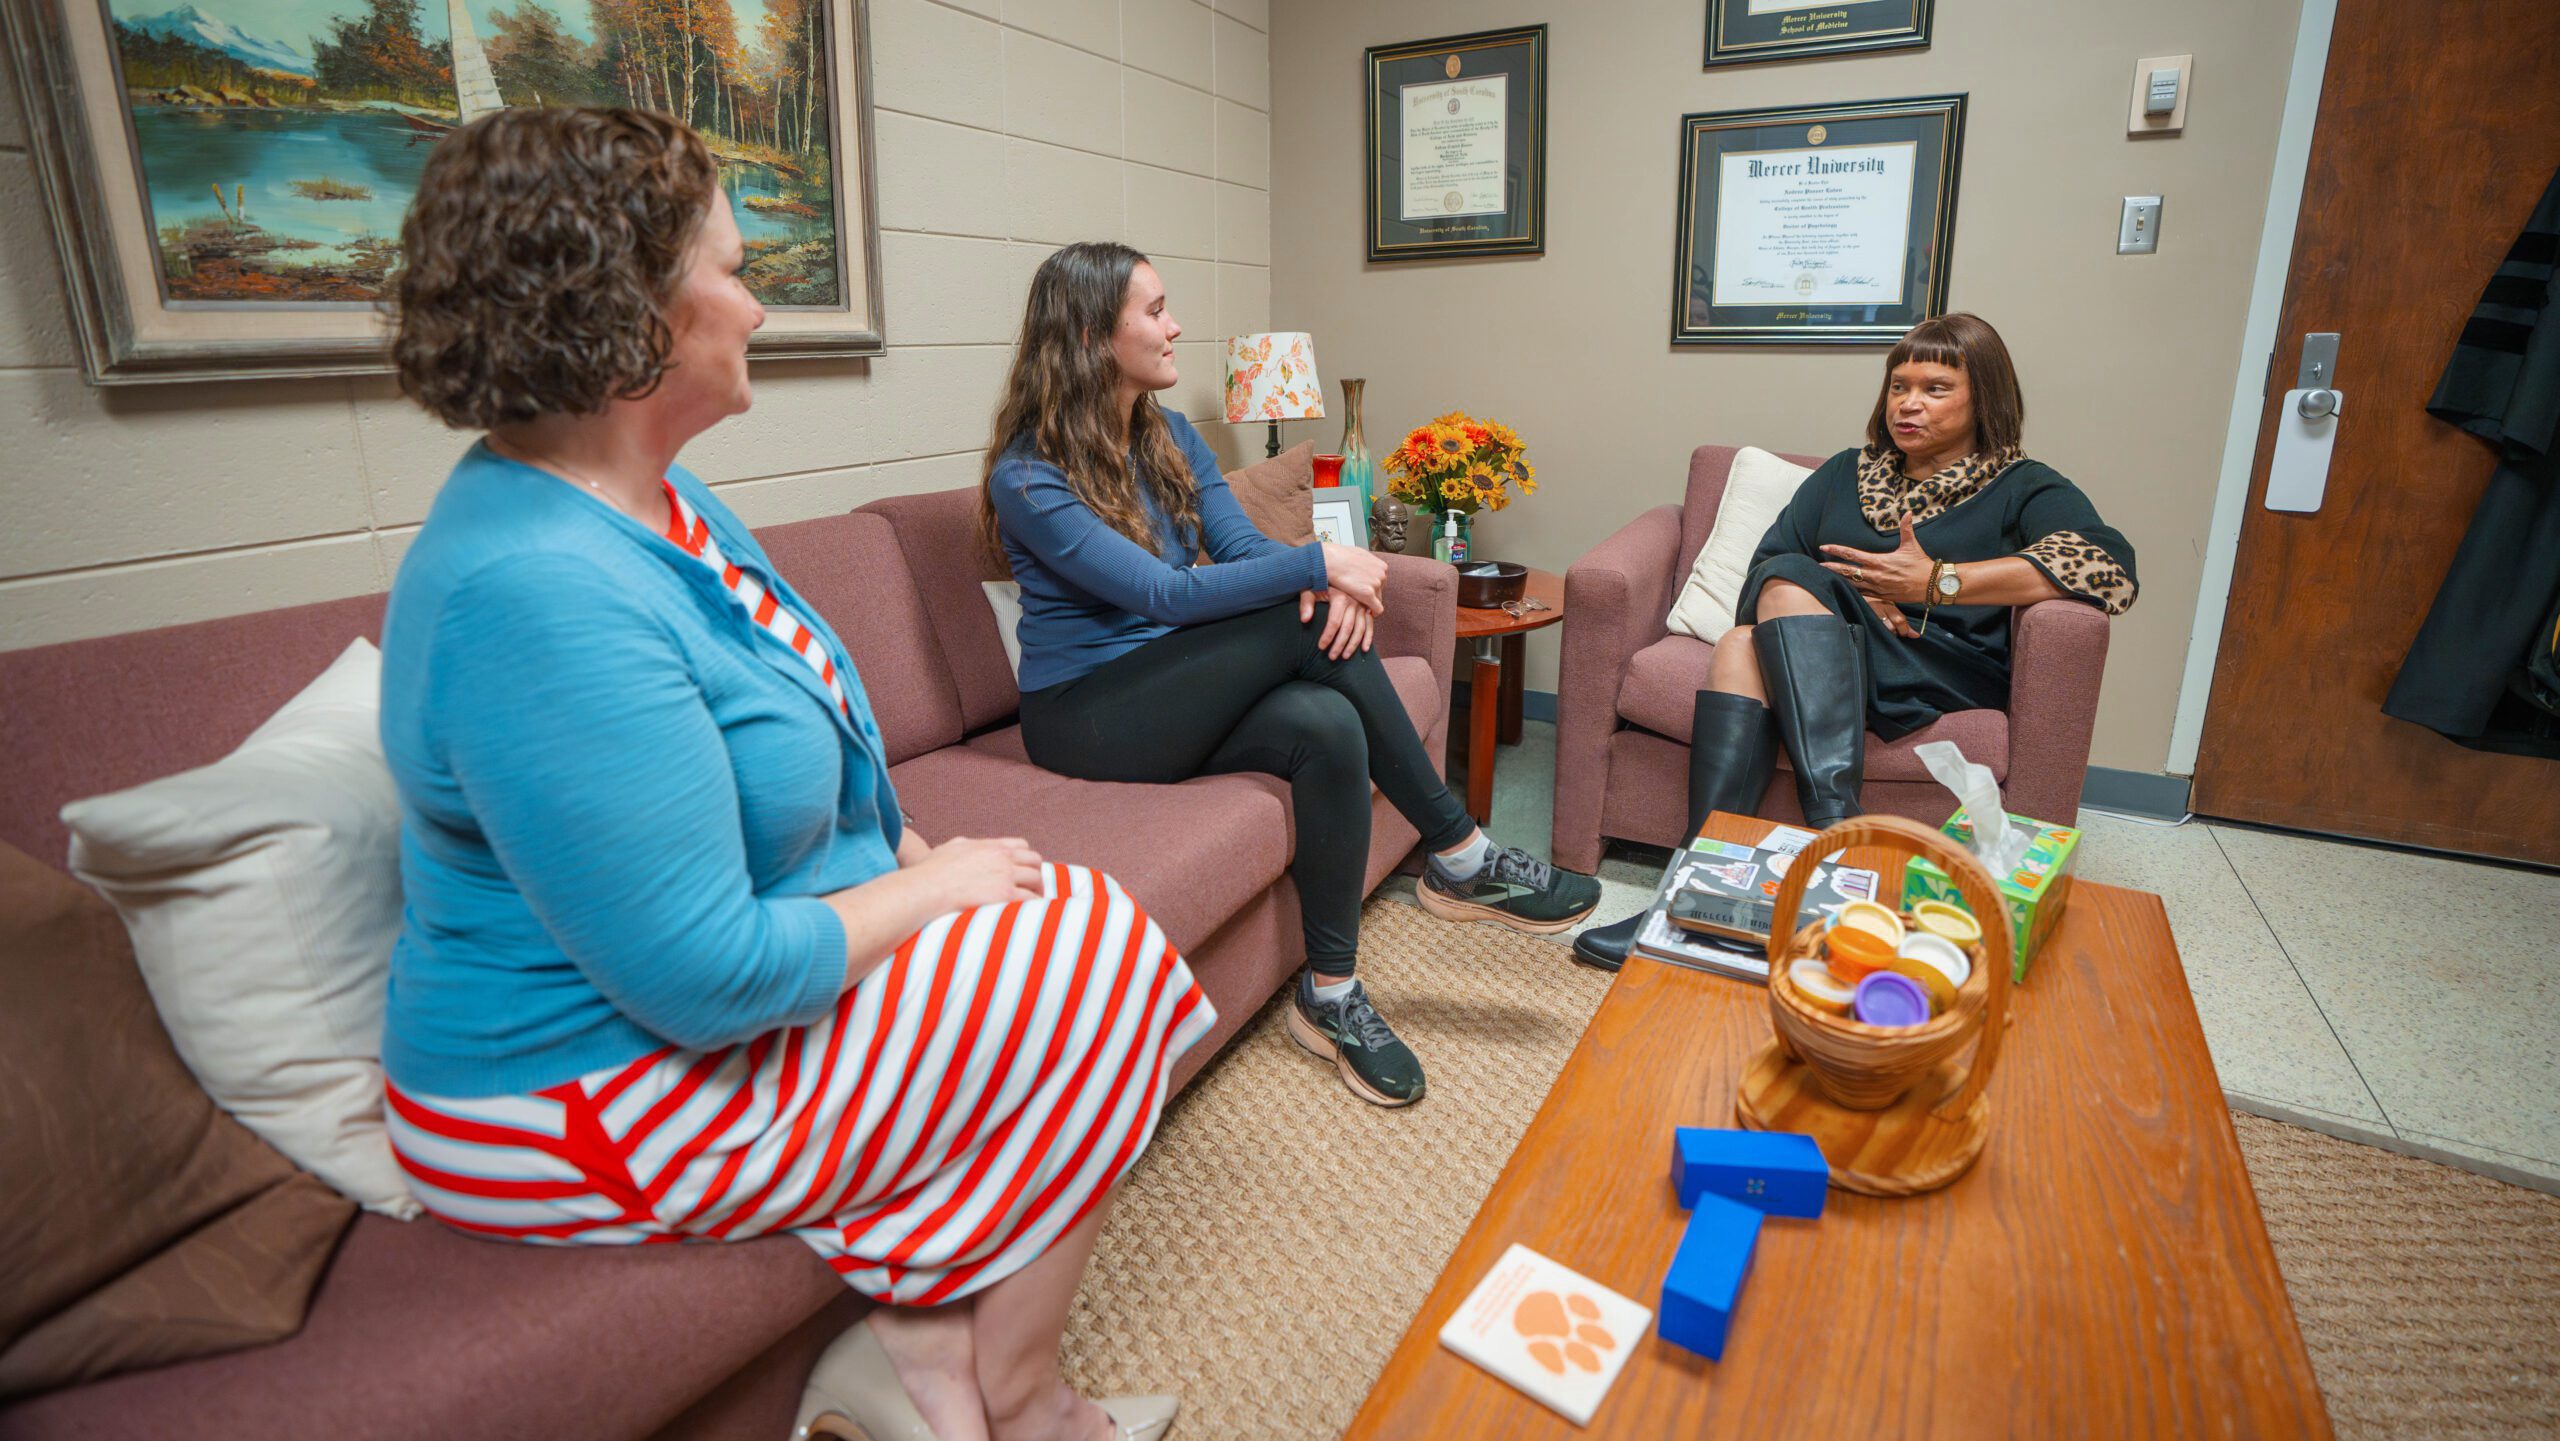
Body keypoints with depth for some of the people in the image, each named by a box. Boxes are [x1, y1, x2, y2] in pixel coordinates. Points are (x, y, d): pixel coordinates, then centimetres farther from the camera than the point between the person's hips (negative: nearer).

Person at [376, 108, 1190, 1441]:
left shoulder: (650, 495, 4)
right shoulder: (544, 592, -29)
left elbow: (754, 767, 14)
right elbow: (708, 981, -30)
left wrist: (909, 855, 0)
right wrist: (930, 888, -14)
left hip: (689, 994, 9)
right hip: (590, 1103, -9)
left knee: (1058, 917, 0)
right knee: (1098, 974, -9)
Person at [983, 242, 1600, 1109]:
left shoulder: (1170, 437, 10)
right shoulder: (1027, 477, -13)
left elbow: (1242, 544, 0)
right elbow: (1161, 593, -23)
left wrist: (1330, 584, -22)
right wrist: (1316, 564, -24)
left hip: (1175, 696, 7)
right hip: (1085, 715, -7)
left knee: (1329, 726, -27)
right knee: (1308, 622, -26)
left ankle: (1330, 995, -13)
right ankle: (1460, 858, -14)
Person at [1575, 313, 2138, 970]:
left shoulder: (2024, 489, 14)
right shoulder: (1847, 472, 27)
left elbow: (2108, 564, -7)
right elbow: (1767, 559, 14)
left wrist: (1936, 582, -14)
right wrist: (1853, 600, -7)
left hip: (1946, 676, -3)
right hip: (1821, 652, 4)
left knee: (1790, 583, -29)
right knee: (1743, 644, -32)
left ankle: (1829, 832, -44)